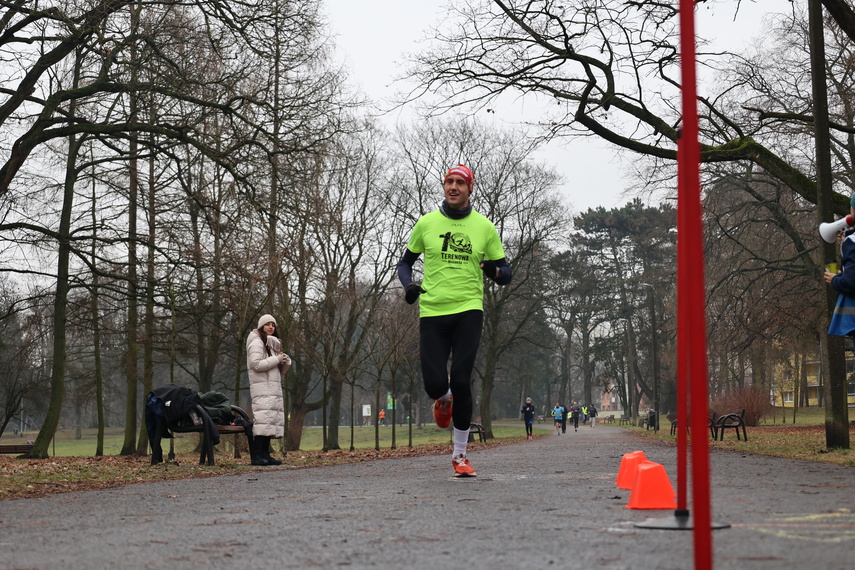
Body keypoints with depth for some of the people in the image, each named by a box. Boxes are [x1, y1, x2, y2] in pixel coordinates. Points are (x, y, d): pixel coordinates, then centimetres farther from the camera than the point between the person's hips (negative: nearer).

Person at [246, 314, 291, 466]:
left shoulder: (272, 344, 24)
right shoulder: (257, 343, -4)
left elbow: (280, 371, 25)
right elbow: (256, 364, -18)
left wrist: (286, 362, 4)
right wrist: (276, 359, -13)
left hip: (274, 389, 9)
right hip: (262, 388, -9)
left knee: (273, 420, 4)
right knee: (264, 419, -17)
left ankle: (265, 455, 5)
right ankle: (257, 456, -21)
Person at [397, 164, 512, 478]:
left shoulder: (484, 227, 4)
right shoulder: (426, 223, 5)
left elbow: (506, 273, 9)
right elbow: (405, 262, 16)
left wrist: (494, 271, -15)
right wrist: (408, 285, -5)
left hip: (468, 310, -1)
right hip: (432, 312, 1)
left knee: (461, 381, -11)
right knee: (434, 384, -8)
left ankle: (460, 455, 4)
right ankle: (445, 398, 33)